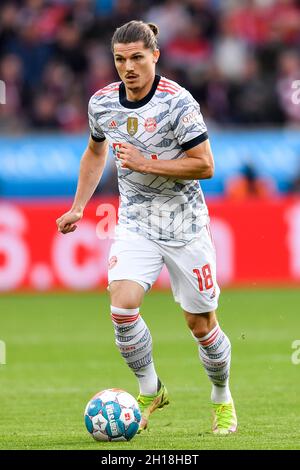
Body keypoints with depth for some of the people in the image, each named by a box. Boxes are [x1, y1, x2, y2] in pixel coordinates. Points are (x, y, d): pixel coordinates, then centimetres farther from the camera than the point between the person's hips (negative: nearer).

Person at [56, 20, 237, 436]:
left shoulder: (178, 102, -16)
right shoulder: (102, 103, 0)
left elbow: (205, 166, -15)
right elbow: (95, 151, 20)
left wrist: (146, 164, -21)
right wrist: (78, 207, 17)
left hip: (184, 225, -3)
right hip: (135, 225, 3)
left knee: (201, 326, 4)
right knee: (122, 308, -20)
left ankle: (222, 400, 31)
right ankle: (150, 391, 3)